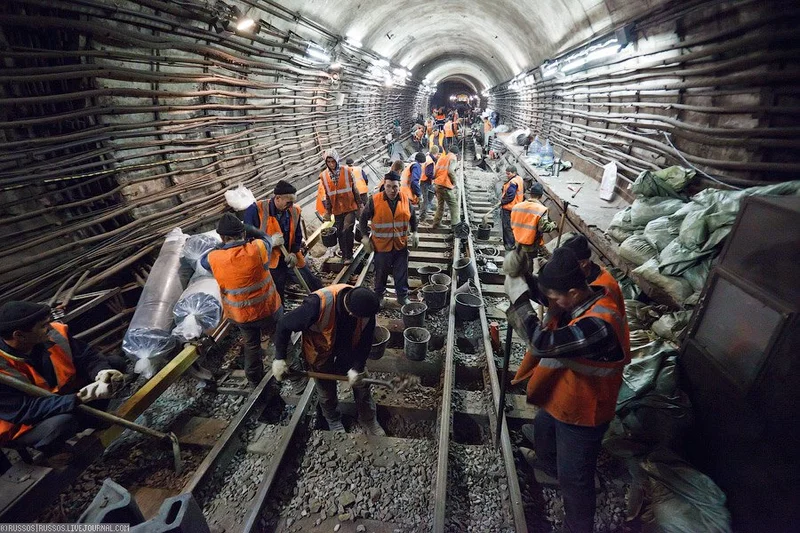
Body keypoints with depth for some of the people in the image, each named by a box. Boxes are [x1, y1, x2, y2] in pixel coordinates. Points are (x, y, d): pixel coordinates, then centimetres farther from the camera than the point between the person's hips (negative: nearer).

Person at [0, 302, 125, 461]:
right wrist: (81, 397, -42)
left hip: (62, 394, 5)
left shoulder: (54, 334, -18)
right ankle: (48, 453, 0)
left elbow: (87, 356, -12)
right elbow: (26, 409, -33)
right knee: (62, 422, -37)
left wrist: (103, 372, -35)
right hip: (22, 425, -4)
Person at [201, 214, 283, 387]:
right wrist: (247, 229, 12)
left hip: (239, 315, 3)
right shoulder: (257, 248, -21)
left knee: (251, 344, 24)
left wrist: (222, 245, 13)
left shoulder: (214, 259, -15)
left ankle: (254, 379, 42)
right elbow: (267, 238, 3)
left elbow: (203, 260, 11)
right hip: (268, 309, -2)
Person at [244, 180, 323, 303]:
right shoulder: (256, 210, -16)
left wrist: (294, 253, -11)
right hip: (271, 262, -3)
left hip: (291, 260, 3)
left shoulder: (295, 211, -4)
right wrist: (269, 241, -27)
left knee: (316, 286, 11)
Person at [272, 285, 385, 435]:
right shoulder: (318, 304, -42)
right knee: (327, 390, 15)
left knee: (361, 382, 12)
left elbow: (365, 342, -16)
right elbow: (284, 325, -27)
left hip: (349, 347, 3)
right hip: (321, 350, -2)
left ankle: (369, 421, 37)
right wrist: (280, 358, -23)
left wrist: (357, 368, -20)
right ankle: (334, 422, 44)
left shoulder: (365, 304, -30)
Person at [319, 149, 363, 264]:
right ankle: (344, 255, 26)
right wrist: (327, 211, 8)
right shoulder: (323, 175, 1)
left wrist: (360, 204, 4)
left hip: (350, 206, -3)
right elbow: (326, 194, 7)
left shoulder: (346, 171, -5)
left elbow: (354, 188, 2)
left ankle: (348, 256, 1)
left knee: (347, 230, -13)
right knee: (340, 232, 9)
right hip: (337, 209, 3)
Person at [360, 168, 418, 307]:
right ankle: (379, 296, 33)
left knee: (401, 273, 12)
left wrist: (414, 233, 7)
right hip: (381, 245, -2)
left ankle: (403, 297, 28)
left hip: (401, 244, 2)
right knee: (381, 272, 12)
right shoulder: (375, 200, -12)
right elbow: (364, 218, -2)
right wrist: (365, 237, -6)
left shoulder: (405, 199, -3)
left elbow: (412, 216, 13)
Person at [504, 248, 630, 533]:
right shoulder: (582, 298, -11)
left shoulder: (598, 324, -40)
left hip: (581, 412, -9)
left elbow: (542, 343, -44)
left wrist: (518, 297, -37)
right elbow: (542, 292, 2)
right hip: (560, 397, 10)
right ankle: (548, 468, 66)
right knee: (543, 430, 35)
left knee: (573, 476, 10)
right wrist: (521, 274, -19)